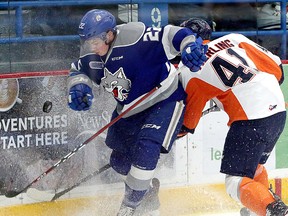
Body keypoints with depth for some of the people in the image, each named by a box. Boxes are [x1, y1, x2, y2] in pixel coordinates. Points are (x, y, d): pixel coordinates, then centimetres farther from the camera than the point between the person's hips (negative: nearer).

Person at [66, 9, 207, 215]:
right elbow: (78, 70, 12)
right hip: (128, 109, 8)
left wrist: (191, 45, -53)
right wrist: (78, 86, -9)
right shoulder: (91, 54, -8)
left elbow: (170, 36, -34)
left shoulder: (134, 40, -31)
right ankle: (146, 190, 43)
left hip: (165, 100, -8)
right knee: (120, 160, 13)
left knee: (145, 150, -23)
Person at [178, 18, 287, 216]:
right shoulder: (235, 39, 13)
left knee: (236, 181, -2)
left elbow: (192, 107, 13)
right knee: (253, 164, 30)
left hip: (250, 121, -7)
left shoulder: (188, 69, 1)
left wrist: (185, 128, 33)